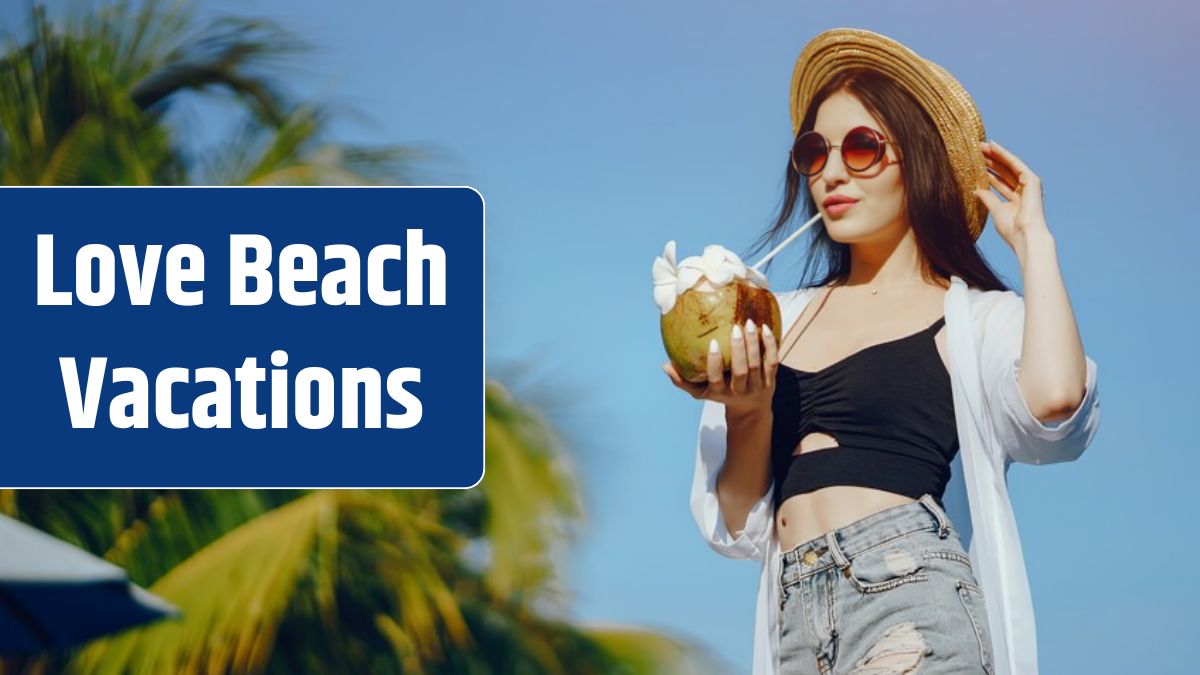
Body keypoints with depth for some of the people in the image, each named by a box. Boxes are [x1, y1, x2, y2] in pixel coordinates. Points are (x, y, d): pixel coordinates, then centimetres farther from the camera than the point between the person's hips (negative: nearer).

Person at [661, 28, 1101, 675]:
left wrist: (1032, 239, -4)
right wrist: (746, 414, -4)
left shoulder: (978, 320, 5)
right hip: (794, 615, 4)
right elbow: (739, 528, 16)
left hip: (909, 596, -4)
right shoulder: (778, 320, 17)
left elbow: (1054, 399, -19)